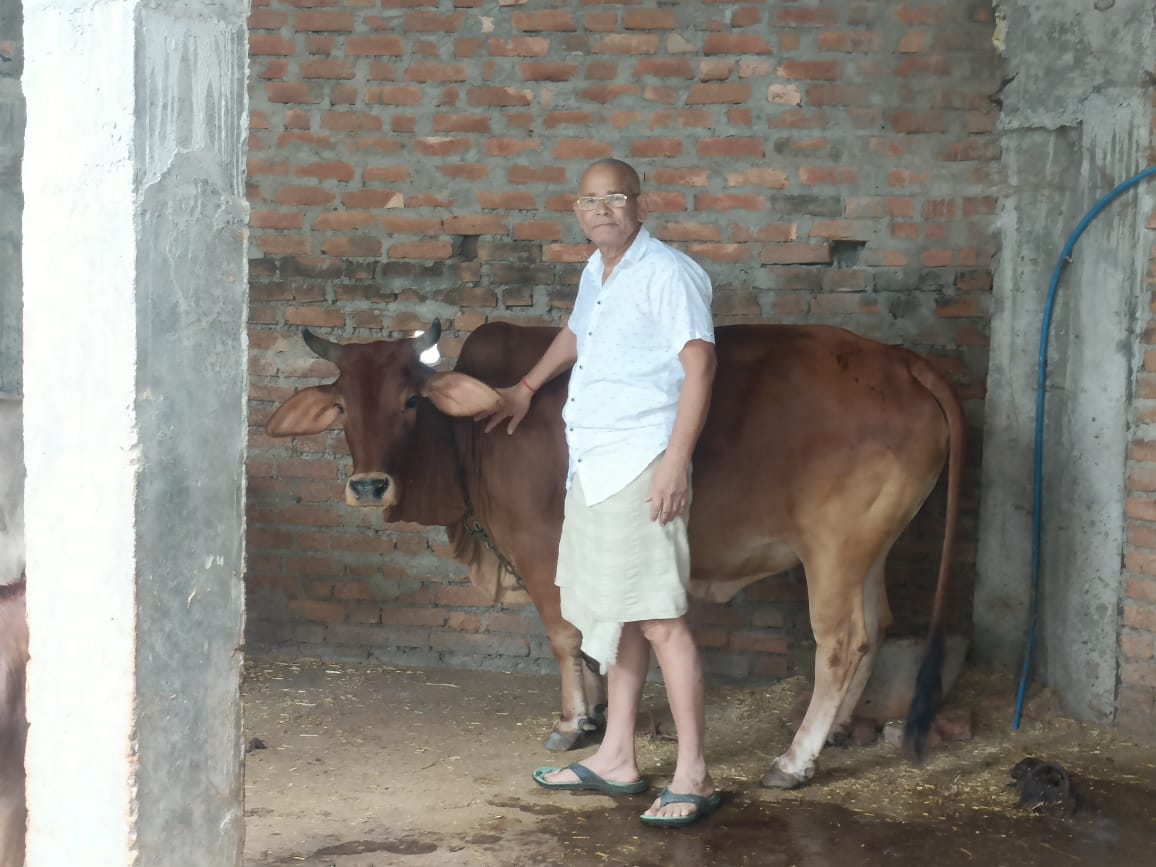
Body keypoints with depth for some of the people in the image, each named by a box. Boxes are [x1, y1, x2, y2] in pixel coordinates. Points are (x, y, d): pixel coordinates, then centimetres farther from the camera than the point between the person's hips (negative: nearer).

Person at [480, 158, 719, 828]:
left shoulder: (667, 274, -10)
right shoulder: (596, 272, 17)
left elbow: (699, 363, -16)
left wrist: (677, 460, -22)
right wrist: (528, 388, 47)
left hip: (641, 465, -9)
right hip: (591, 466, 9)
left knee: (659, 618, -9)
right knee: (619, 614, 14)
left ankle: (693, 777, -5)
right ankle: (617, 760, 22)